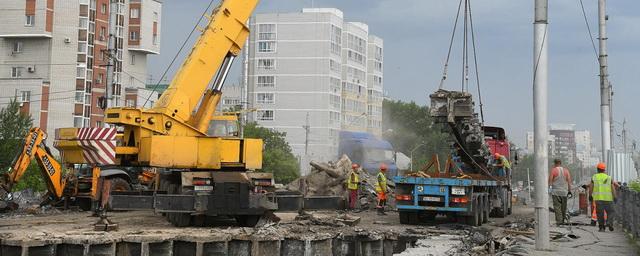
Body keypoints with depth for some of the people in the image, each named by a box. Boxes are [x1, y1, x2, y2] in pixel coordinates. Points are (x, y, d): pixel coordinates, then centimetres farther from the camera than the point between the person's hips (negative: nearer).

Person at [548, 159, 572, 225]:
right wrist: (569, 191, 9)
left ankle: (559, 221, -11)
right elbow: (569, 182, 4)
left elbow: (550, 181, -8)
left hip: (556, 192, -4)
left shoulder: (553, 170, -4)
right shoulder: (566, 170, 6)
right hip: (564, 192, 4)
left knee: (557, 207, -3)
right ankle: (563, 220, 18)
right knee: (563, 207, 13)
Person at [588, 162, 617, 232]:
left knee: (600, 213, 5)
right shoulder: (609, 178, 6)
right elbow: (613, 188, -1)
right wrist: (615, 197, -2)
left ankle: (601, 227, 2)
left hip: (598, 198, 0)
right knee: (610, 212, 10)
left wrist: (590, 196, 10)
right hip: (608, 198, 0)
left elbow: (591, 187, 2)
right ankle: (609, 222, -14)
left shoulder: (594, 177, 5)